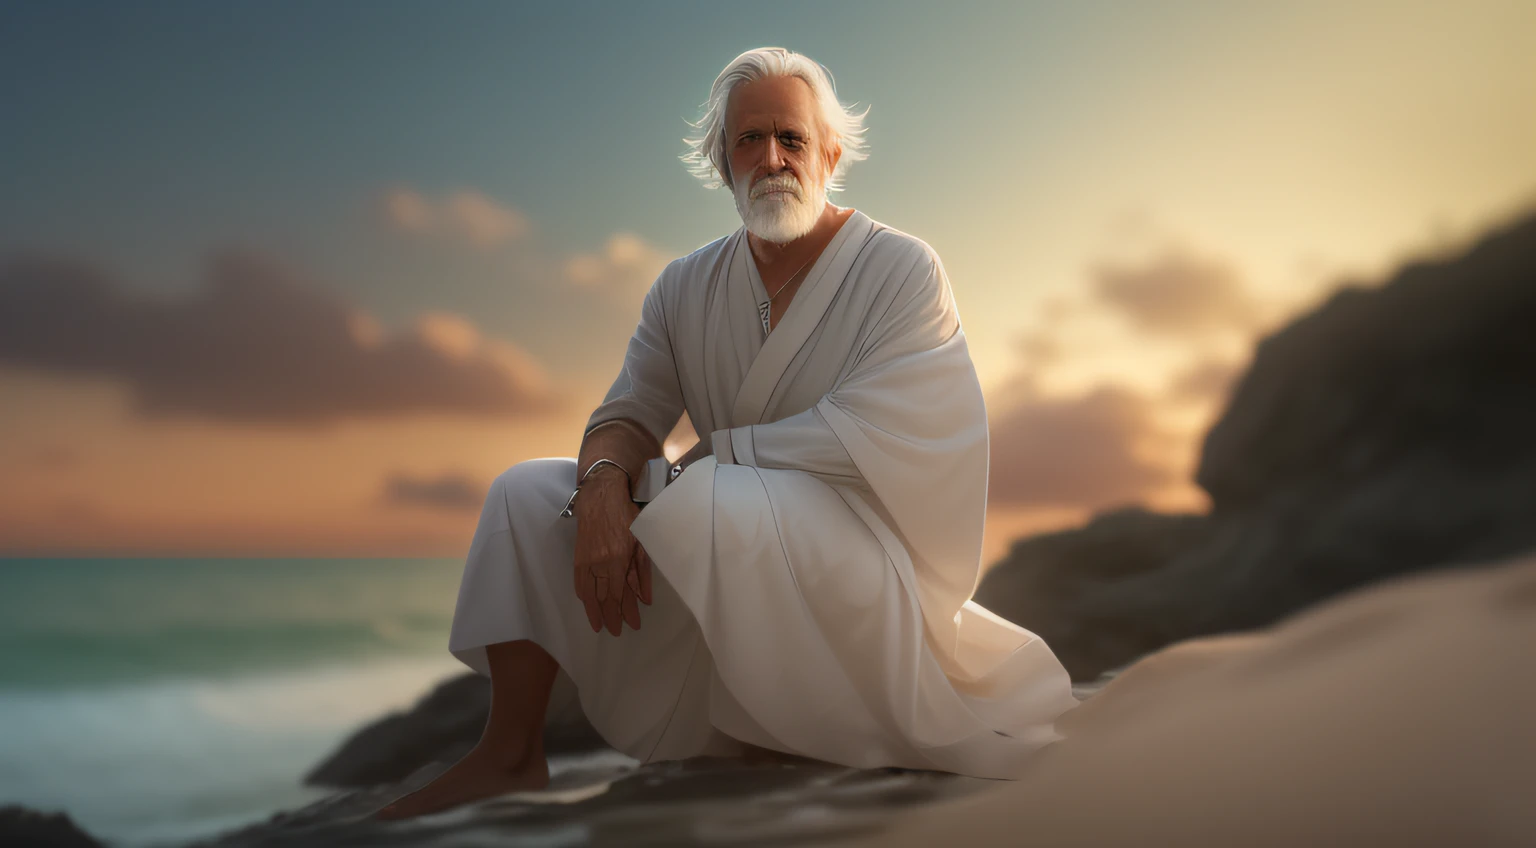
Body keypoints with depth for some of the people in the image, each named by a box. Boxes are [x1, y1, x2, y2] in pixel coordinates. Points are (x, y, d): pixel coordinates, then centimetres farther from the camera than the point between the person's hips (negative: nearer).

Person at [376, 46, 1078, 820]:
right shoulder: (688, 286, 5)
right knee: (525, 493, -5)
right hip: (732, 551, 6)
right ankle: (510, 755, -4)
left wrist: (707, 457, -14)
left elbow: (863, 437, -20)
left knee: (716, 505, -36)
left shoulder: (903, 272, -11)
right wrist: (602, 486, -23)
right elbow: (630, 413, 1)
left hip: (854, 548, -6)